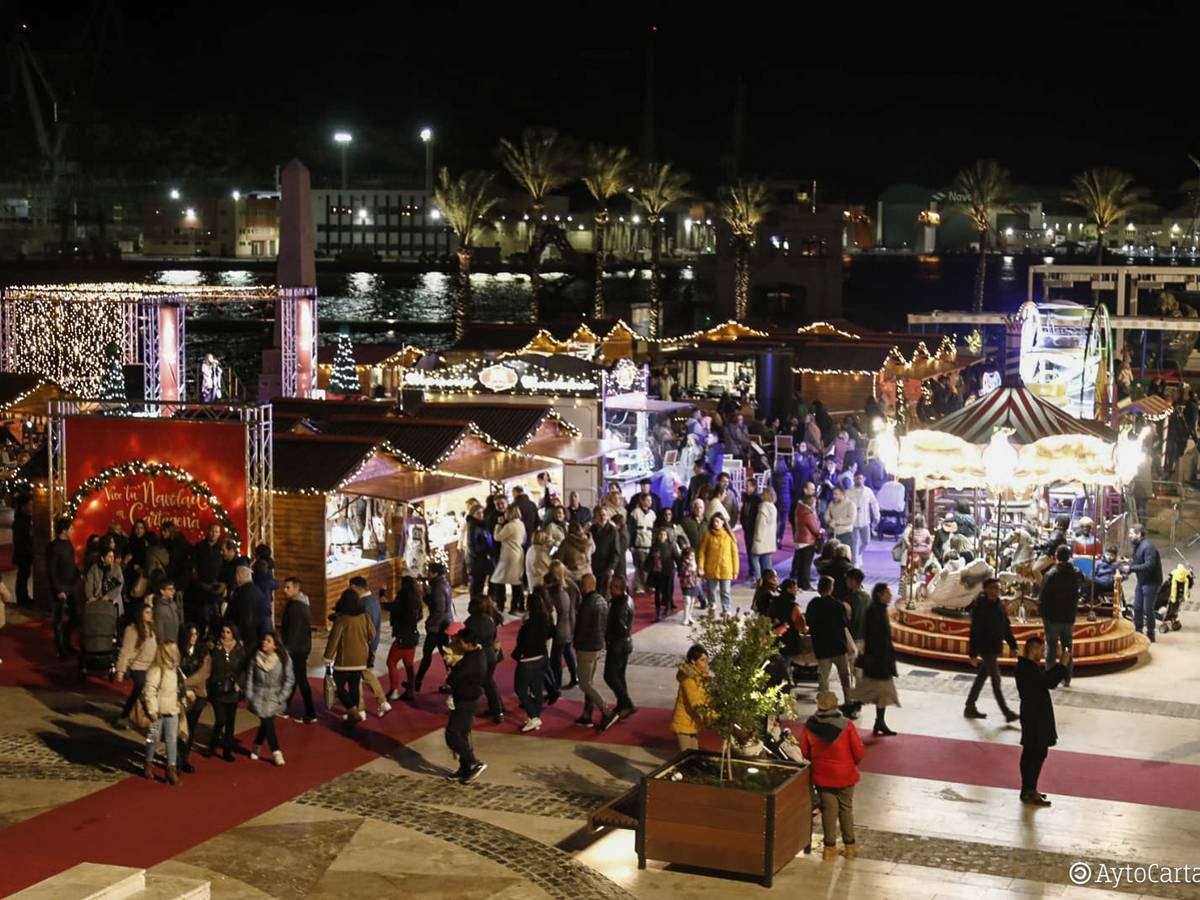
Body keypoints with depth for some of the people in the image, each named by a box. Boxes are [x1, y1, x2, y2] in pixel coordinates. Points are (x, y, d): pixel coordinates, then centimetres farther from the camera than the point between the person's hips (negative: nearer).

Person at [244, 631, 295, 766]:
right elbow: (249, 677, 1)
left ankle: (256, 746, 33)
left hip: (275, 698, 0)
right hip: (259, 697, 0)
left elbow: (289, 679, -5)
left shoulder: (283, 659, -10)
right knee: (267, 723, -9)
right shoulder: (255, 658, -6)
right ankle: (276, 752, 1)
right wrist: (248, 696, -2)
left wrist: (282, 697, -9)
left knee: (266, 723, 5)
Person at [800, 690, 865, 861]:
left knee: (828, 810, 12)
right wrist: (853, 763, 10)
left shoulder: (809, 726, -11)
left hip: (822, 775, 1)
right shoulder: (846, 725, -18)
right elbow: (858, 751, -11)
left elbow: (805, 751, 0)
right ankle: (849, 846, 21)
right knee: (846, 809, 14)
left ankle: (830, 847, 16)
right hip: (845, 775, -1)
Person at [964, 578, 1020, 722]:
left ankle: (970, 707, 26)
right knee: (996, 681, -5)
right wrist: (973, 654, -19)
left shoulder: (999, 606, 7)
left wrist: (1013, 645, 12)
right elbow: (975, 632, -18)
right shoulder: (980, 608, -17)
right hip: (986, 649, -8)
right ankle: (1007, 713, -2)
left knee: (981, 677, 16)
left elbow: (1006, 627, 16)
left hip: (995, 649, 8)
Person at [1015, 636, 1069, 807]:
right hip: (1035, 717, -11)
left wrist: (1061, 665, 5)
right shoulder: (1027, 669, -22)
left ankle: (1028, 789, 23)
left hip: (1034, 716, 11)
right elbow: (1049, 682, -26)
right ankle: (1029, 793, -4)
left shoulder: (1029, 666, 11)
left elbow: (1048, 678, 15)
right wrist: (1063, 665, -18)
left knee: (1030, 753, 16)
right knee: (1038, 754, -7)